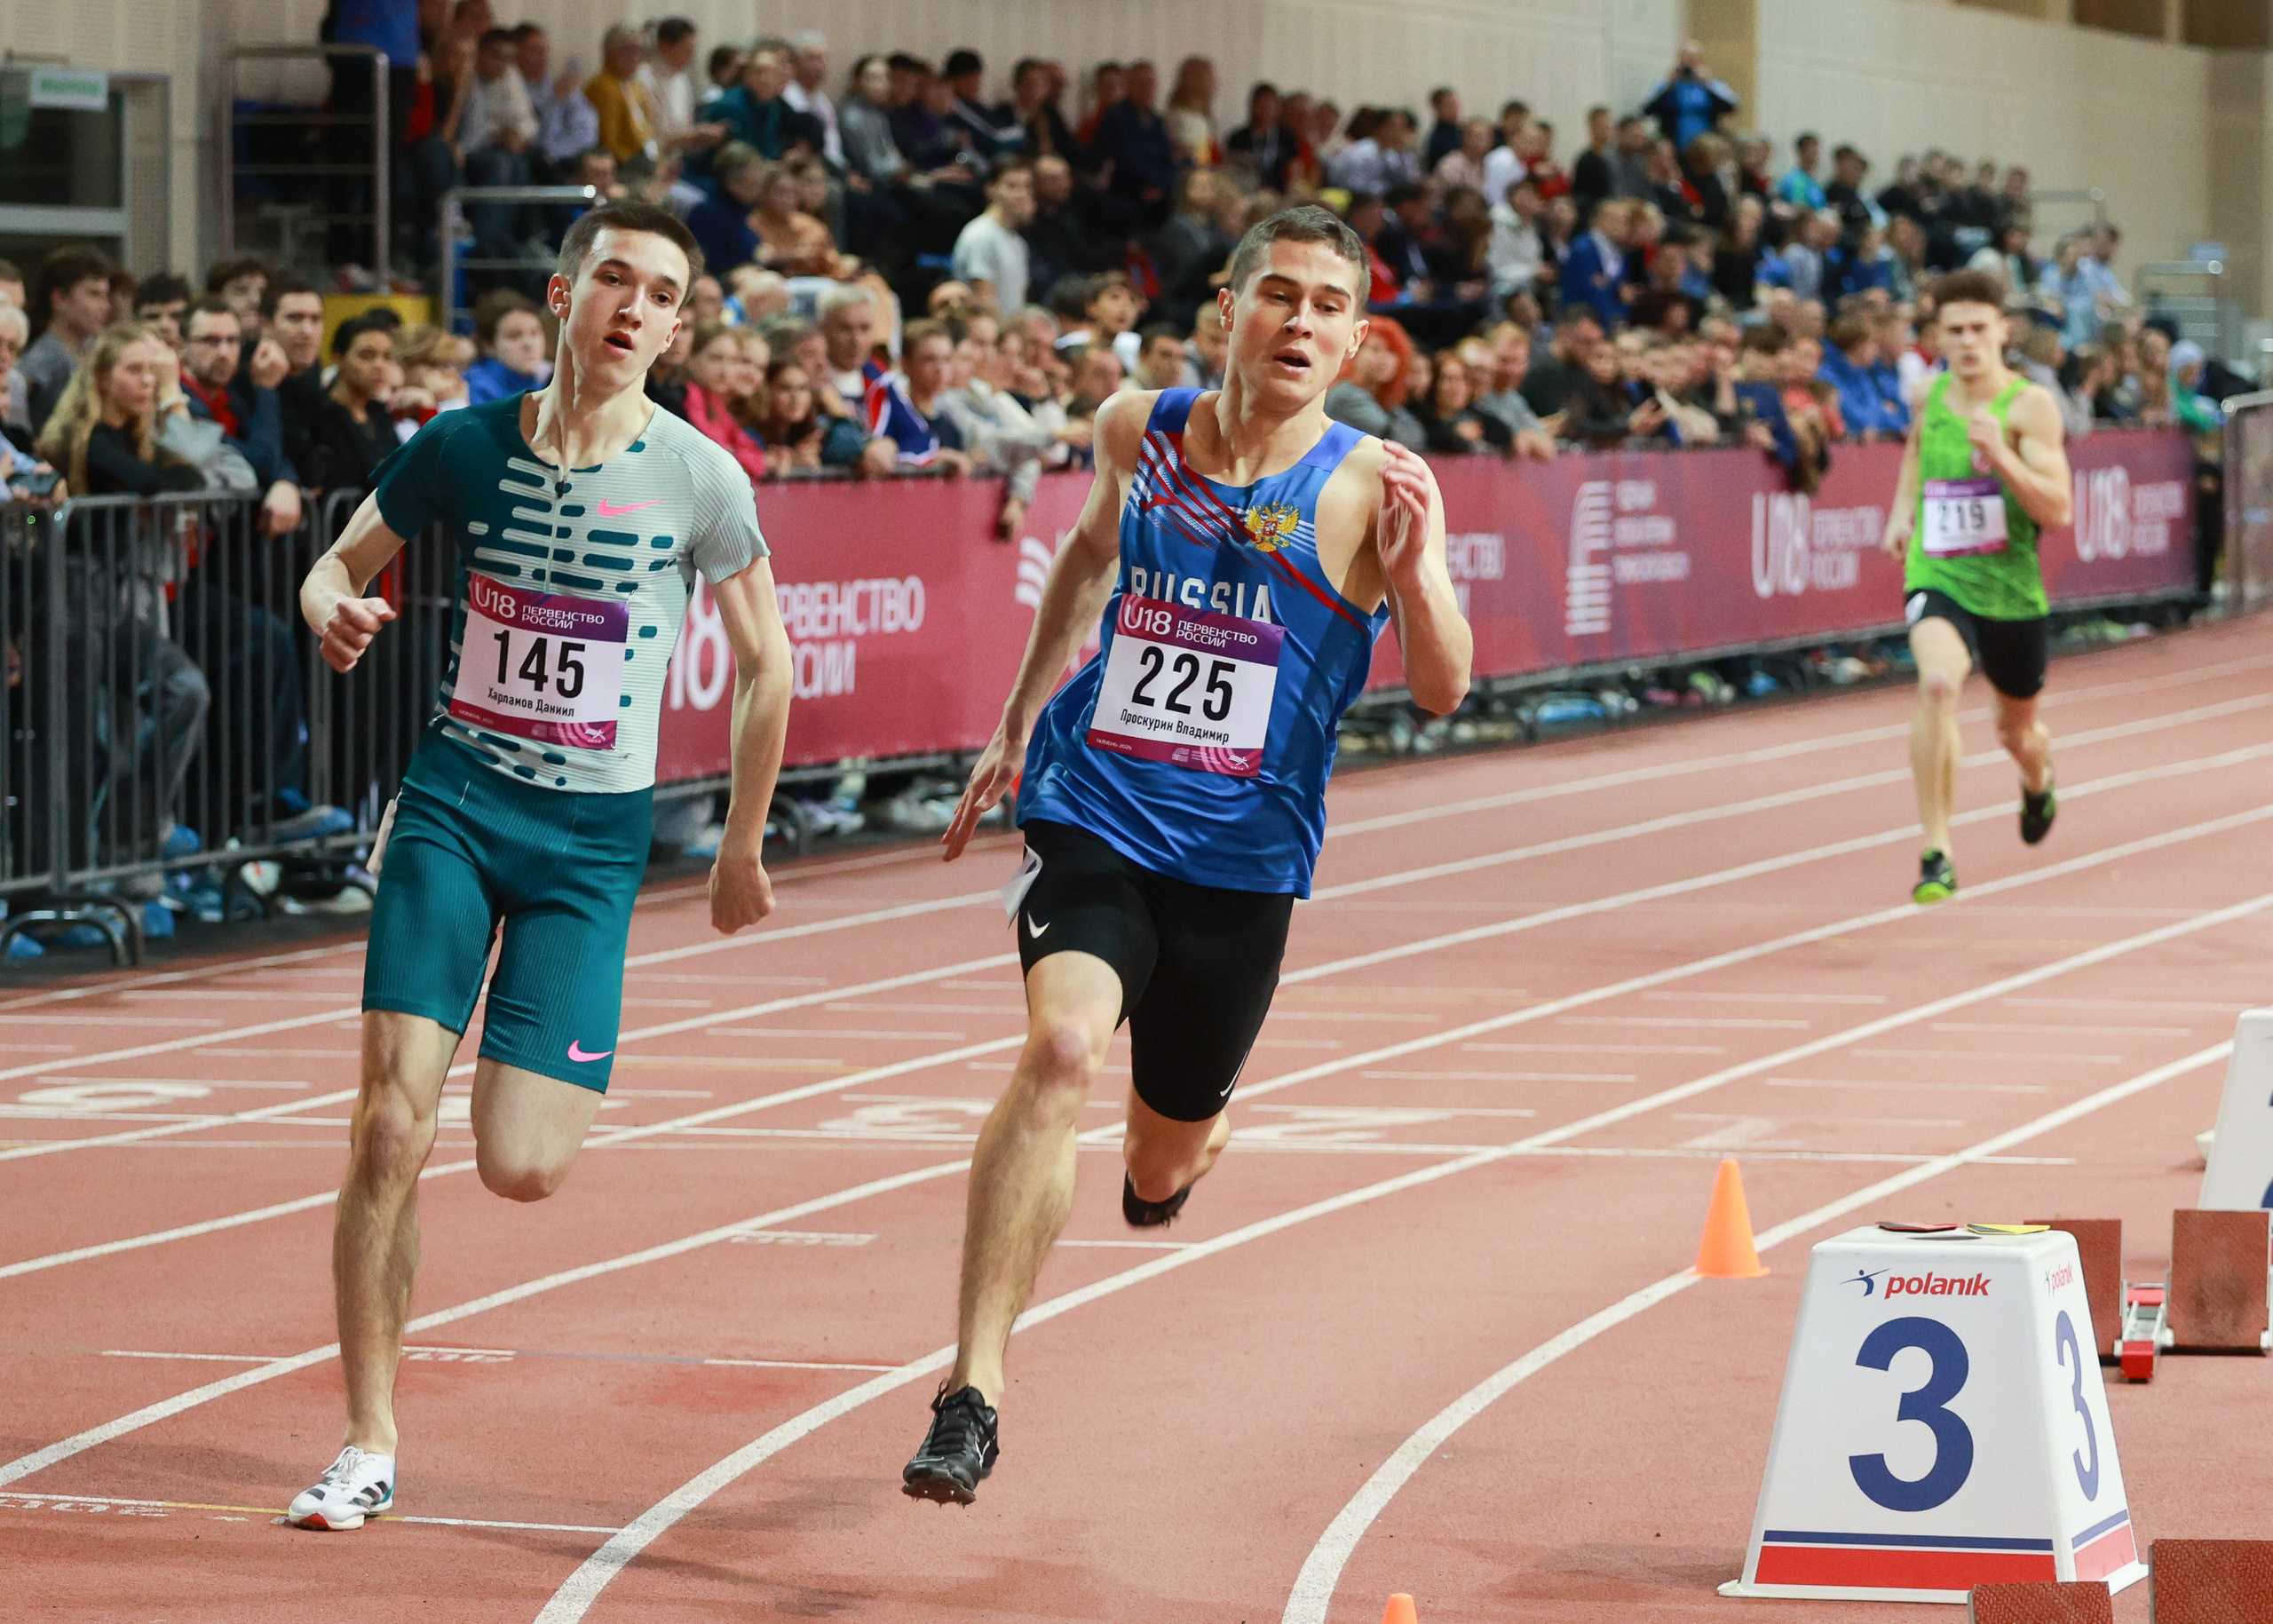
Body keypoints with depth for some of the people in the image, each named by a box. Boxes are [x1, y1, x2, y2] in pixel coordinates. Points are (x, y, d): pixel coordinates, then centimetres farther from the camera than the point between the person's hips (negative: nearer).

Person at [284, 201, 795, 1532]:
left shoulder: (699, 479, -6)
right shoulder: (465, 447, -2)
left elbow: (766, 666, 5)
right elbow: (341, 565, 12)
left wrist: (742, 847, 11)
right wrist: (334, 611, -12)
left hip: (595, 833, -1)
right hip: (455, 797, 1)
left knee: (520, 1169, -8)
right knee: (391, 1122, -13)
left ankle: (566, 1090, 33)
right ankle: (371, 1444, -1)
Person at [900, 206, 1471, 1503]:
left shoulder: (1372, 487, -9)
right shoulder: (1137, 430, 0)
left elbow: (1443, 691, -15)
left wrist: (1410, 570, -34)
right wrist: (1017, 724, 25)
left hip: (1243, 860, 0)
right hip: (1094, 818, 0)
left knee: (1162, 1171, 14)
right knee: (1063, 1048, -28)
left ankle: (1196, 1125, 56)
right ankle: (975, 1392, -28)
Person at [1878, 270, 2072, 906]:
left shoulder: (2030, 405, -12)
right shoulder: (1931, 396, 1)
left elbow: (2058, 511, -19)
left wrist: (2003, 459, -33)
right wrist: (1902, 508, 17)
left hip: (2011, 590, 0)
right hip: (1937, 581, 0)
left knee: (2017, 730, 20)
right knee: (1938, 682, -31)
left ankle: (2038, 782, 61)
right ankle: (1936, 855, -30)